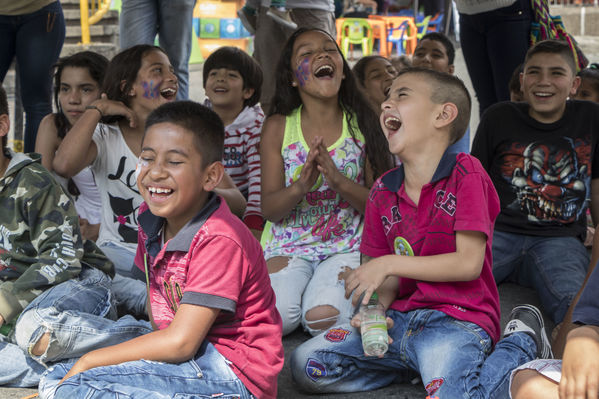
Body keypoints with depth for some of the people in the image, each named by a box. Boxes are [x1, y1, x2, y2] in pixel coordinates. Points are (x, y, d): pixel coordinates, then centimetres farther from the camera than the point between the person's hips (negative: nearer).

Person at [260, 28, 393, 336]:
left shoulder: (362, 124, 0)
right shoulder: (278, 127, 0)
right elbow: (269, 209, -3)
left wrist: (339, 181, -22)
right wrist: (300, 187, -25)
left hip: (346, 247, 0)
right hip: (288, 245, 1)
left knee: (324, 318, -26)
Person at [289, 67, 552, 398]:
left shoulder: (465, 174, -8)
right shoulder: (382, 190, 10)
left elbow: (469, 263, -13)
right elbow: (390, 279, 11)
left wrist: (390, 263, -14)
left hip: (457, 318, -5)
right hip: (401, 318, 5)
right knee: (305, 365, -7)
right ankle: (416, 363, 7)